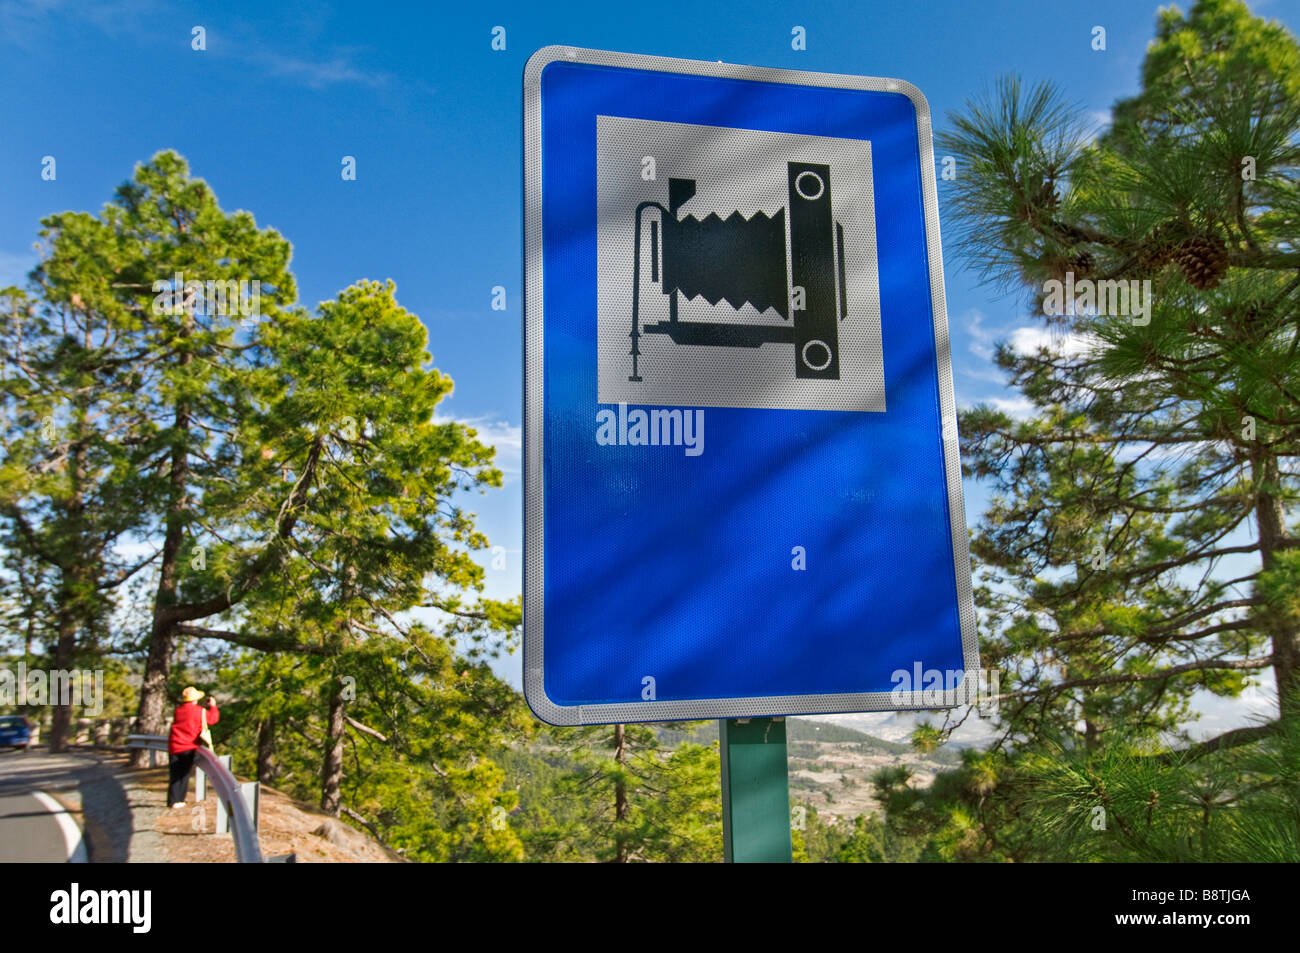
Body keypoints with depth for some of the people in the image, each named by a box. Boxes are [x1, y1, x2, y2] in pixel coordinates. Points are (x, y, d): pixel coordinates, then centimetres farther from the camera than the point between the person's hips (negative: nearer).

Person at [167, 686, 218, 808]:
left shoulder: (178, 710, 7)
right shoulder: (200, 711, -5)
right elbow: (213, 718, 7)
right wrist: (213, 706, 25)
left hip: (174, 746, 4)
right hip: (189, 748, -4)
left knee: (175, 774, 7)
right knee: (184, 774, 4)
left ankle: (173, 800, 6)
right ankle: (179, 800, 3)